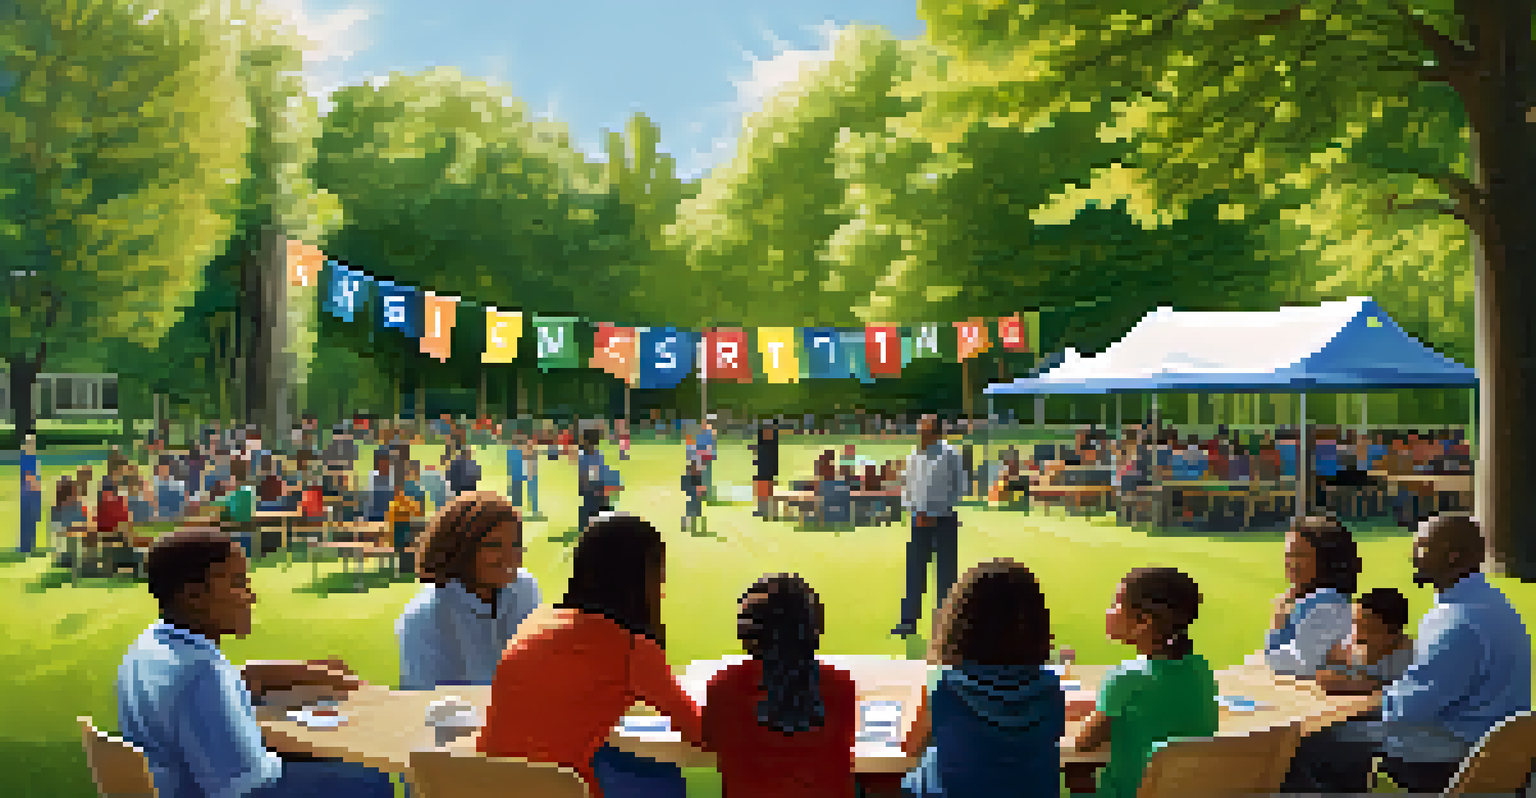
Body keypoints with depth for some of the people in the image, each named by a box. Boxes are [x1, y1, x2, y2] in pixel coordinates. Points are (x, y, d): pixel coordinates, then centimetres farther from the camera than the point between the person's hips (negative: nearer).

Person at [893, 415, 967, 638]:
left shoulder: (949, 455, -6)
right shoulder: (913, 457, 6)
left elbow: (959, 488, -4)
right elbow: (906, 490, 12)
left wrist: (935, 513, -10)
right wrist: (917, 513, -4)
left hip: (944, 520, -4)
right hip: (920, 521, 4)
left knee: (946, 570, 1)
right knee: (914, 569, 1)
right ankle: (909, 621, 3)